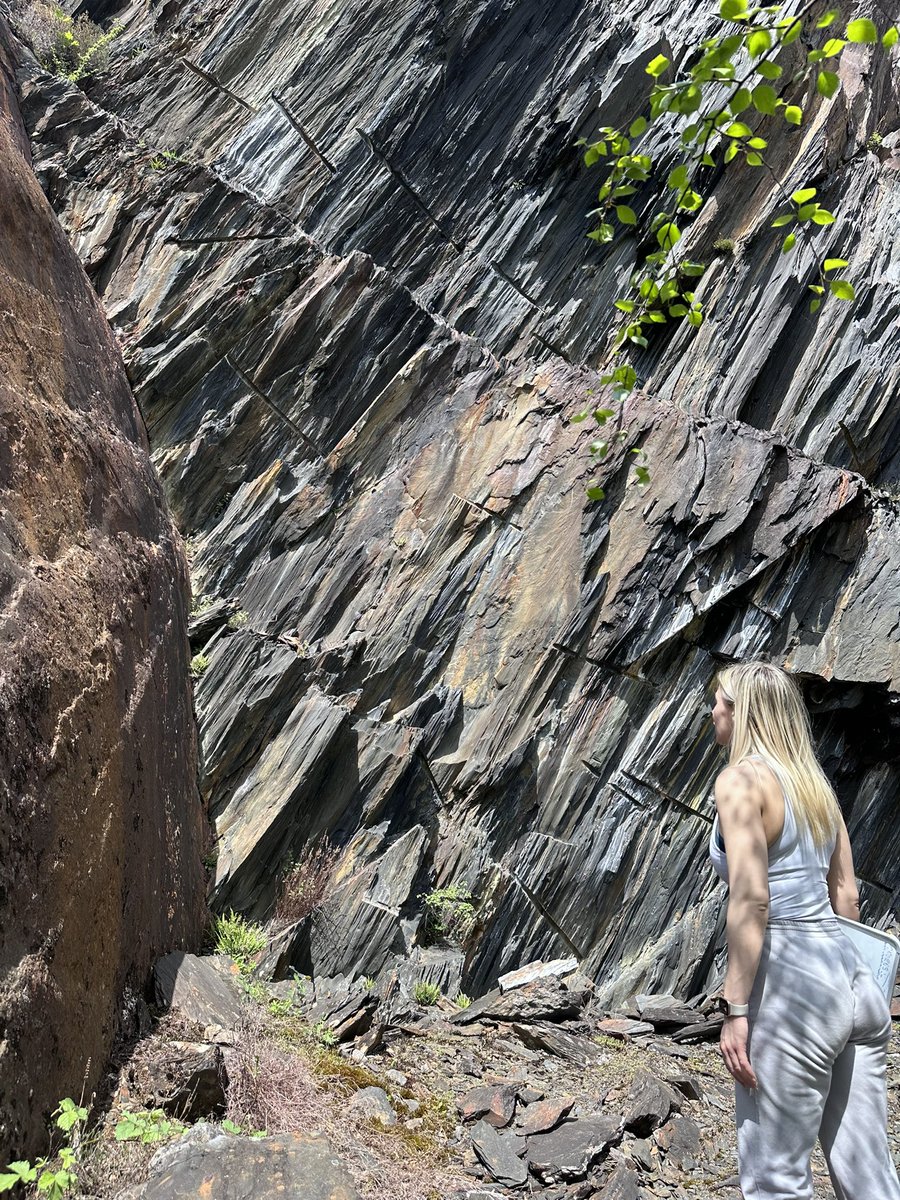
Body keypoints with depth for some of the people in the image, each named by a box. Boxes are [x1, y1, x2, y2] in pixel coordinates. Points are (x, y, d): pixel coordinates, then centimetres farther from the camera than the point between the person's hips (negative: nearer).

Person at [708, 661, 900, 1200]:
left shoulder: (742, 778, -10)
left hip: (792, 986, -8)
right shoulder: (815, 780, 15)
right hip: (856, 981, 9)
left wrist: (736, 1009, -15)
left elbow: (751, 902, -18)